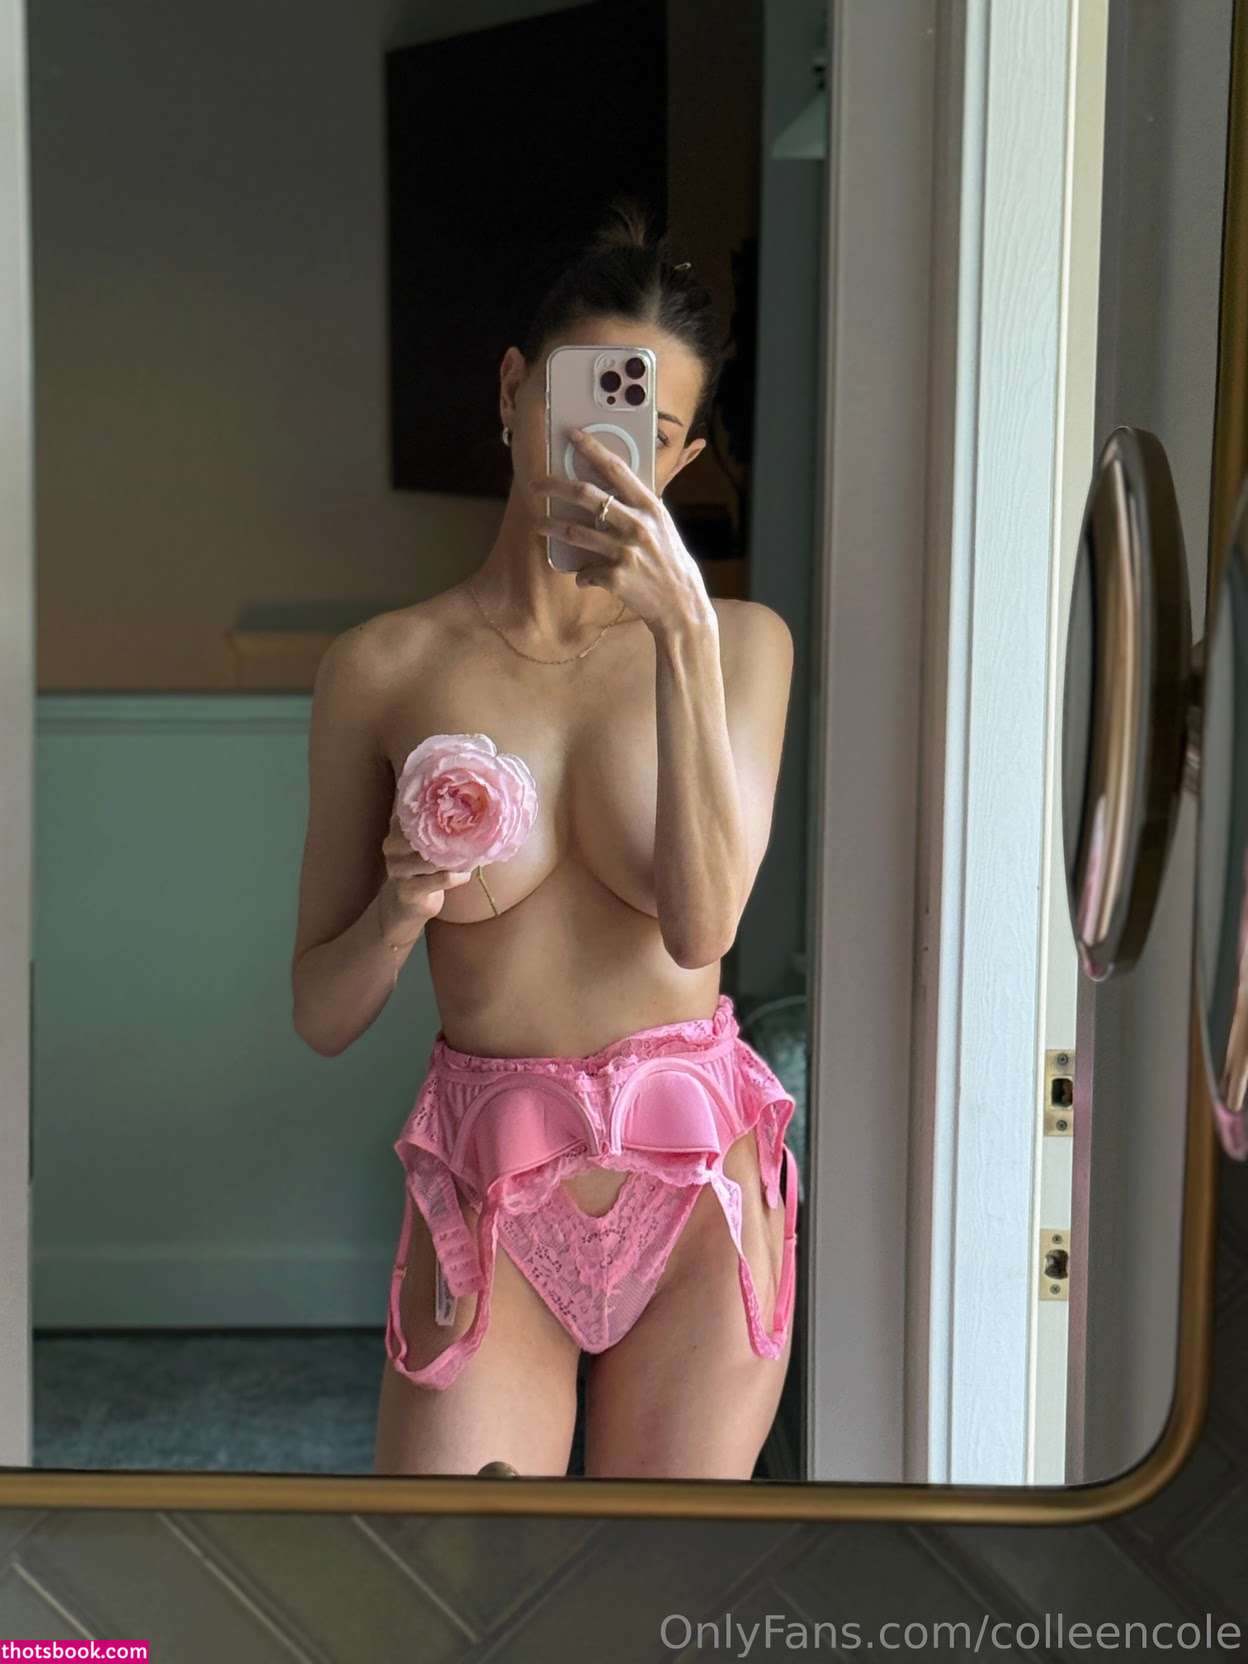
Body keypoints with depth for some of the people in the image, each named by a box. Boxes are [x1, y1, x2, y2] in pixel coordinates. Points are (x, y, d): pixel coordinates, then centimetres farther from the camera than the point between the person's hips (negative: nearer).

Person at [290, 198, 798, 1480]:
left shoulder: (739, 642, 0)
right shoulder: (384, 667, -1)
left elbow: (703, 922, -16)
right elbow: (322, 1017, 2)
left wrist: (683, 628, -21)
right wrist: (402, 907, -19)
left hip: (697, 1188, 1)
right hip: (491, 1196, 0)